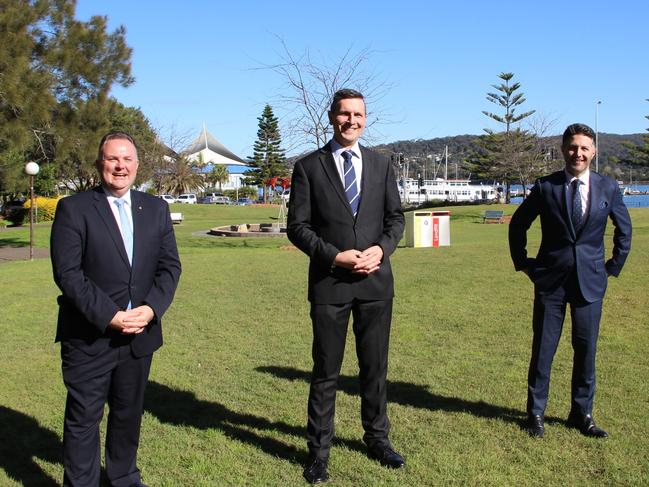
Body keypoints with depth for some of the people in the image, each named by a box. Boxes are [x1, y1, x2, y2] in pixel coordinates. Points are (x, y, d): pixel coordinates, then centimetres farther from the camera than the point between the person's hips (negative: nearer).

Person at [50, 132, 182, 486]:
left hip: (140, 334, 4)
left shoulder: (156, 209, 7)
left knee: (129, 413, 18)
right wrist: (109, 316, -19)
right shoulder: (74, 208, -6)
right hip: (89, 337, -4)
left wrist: (151, 309, -12)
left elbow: (170, 265, 4)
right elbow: (67, 272, -13)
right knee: (84, 419, 5)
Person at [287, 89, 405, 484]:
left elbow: (396, 217, 9)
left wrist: (381, 248, -10)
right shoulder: (309, 167, -1)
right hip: (329, 282, -3)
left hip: (376, 280, 3)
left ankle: (377, 439, 32)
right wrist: (334, 256, -16)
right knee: (326, 372, 6)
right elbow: (297, 226, -4)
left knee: (375, 366, 15)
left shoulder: (381, 165, 9)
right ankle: (319, 451, 20)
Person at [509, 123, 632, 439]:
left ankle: (582, 414, 24)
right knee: (543, 348, 4)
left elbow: (624, 230, 16)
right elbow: (518, 224, 8)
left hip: (590, 281, 2)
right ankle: (536, 413, 19)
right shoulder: (546, 187, -3)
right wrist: (522, 263, 5)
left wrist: (614, 266, 11)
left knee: (586, 349, 8)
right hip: (550, 280, -1)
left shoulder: (608, 188, 2)